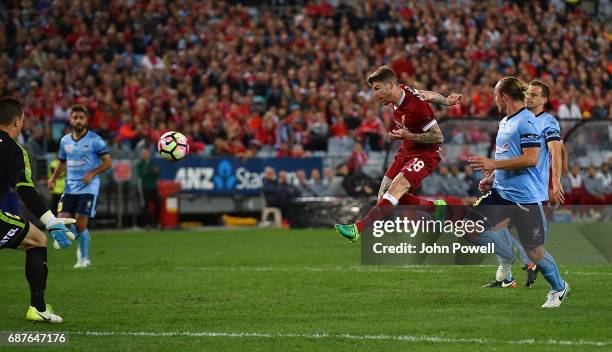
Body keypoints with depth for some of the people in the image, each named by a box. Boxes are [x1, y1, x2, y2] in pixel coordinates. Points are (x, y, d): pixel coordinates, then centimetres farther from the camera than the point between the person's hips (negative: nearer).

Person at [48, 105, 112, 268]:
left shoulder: (95, 140, -5)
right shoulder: (65, 141, 10)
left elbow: (107, 162, -4)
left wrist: (92, 173, -17)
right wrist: (54, 178, 6)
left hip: (88, 187, -5)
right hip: (70, 187, 5)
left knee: (81, 224, -10)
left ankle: (84, 258, 5)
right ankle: (81, 248, 22)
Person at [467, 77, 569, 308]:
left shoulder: (527, 122, -14)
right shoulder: (504, 123, 15)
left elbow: (530, 159, -22)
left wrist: (493, 164, -22)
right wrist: (491, 176, 12)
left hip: (526, 197, -9)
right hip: (501, 192, 9)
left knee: (534, 252, 0)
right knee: (471, 229, -6)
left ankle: (558, 288, 25)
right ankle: (509, 257, 13)